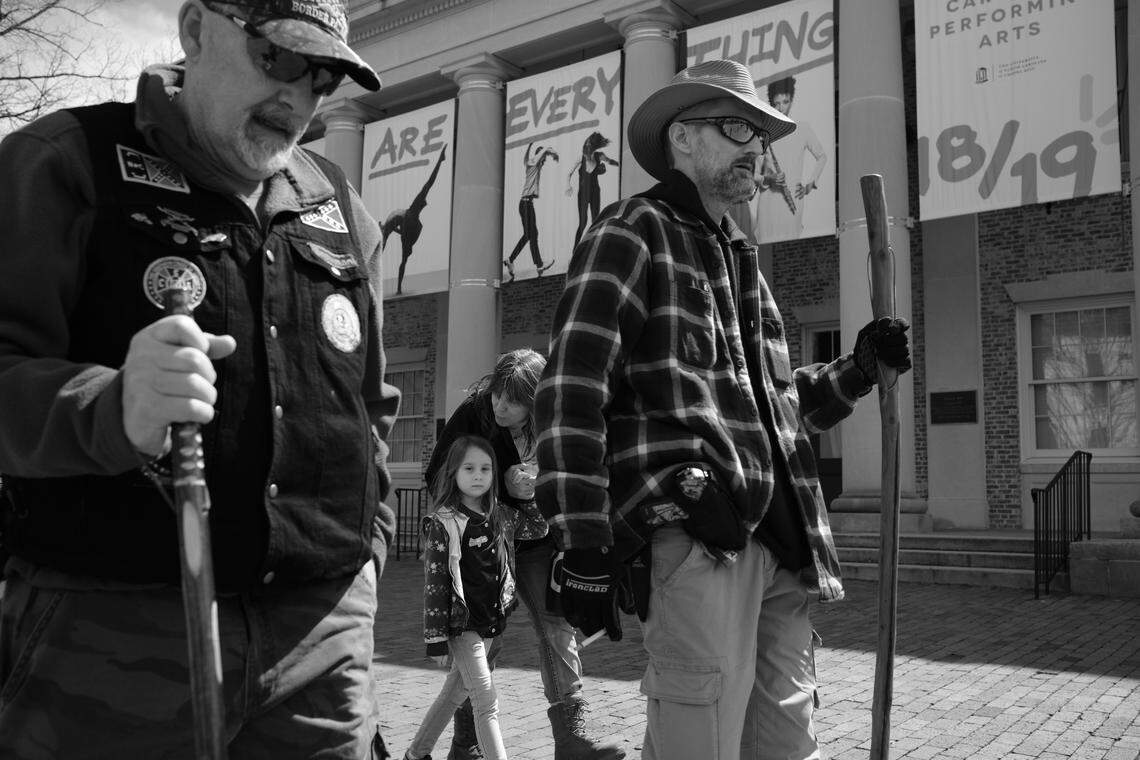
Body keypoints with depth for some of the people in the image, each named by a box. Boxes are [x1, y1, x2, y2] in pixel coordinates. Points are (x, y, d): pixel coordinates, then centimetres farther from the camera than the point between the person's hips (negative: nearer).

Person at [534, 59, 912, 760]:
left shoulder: (742, 259, 25)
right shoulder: (634, 233, 0)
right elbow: (570, 398, -11)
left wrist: (860, 367, 14)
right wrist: (583, 549, -16)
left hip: (780, 544, 8)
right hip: (693, 538, -8)